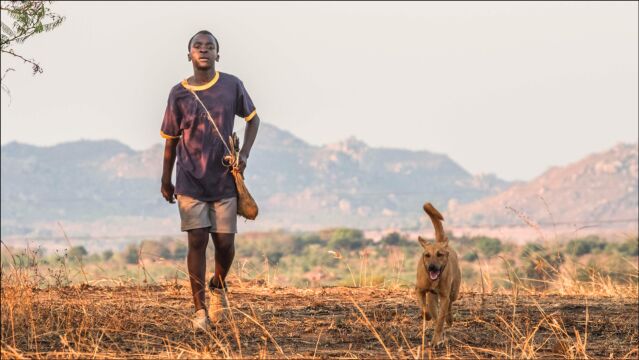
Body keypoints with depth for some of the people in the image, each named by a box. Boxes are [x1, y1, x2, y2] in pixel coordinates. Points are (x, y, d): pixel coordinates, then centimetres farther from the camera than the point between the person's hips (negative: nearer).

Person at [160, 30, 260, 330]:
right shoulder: (178, 93, -3)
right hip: (190, 182, -1)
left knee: (225, 243, 1)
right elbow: (171, 139, 7)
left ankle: (218, 285, 33)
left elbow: (253, 119, 14)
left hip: (224, 181, 1)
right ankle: (200, 309, 0)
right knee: (197, 241, -6)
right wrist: (166, 180, 11)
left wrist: (244, 154, 0)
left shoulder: (232, 86, -1)